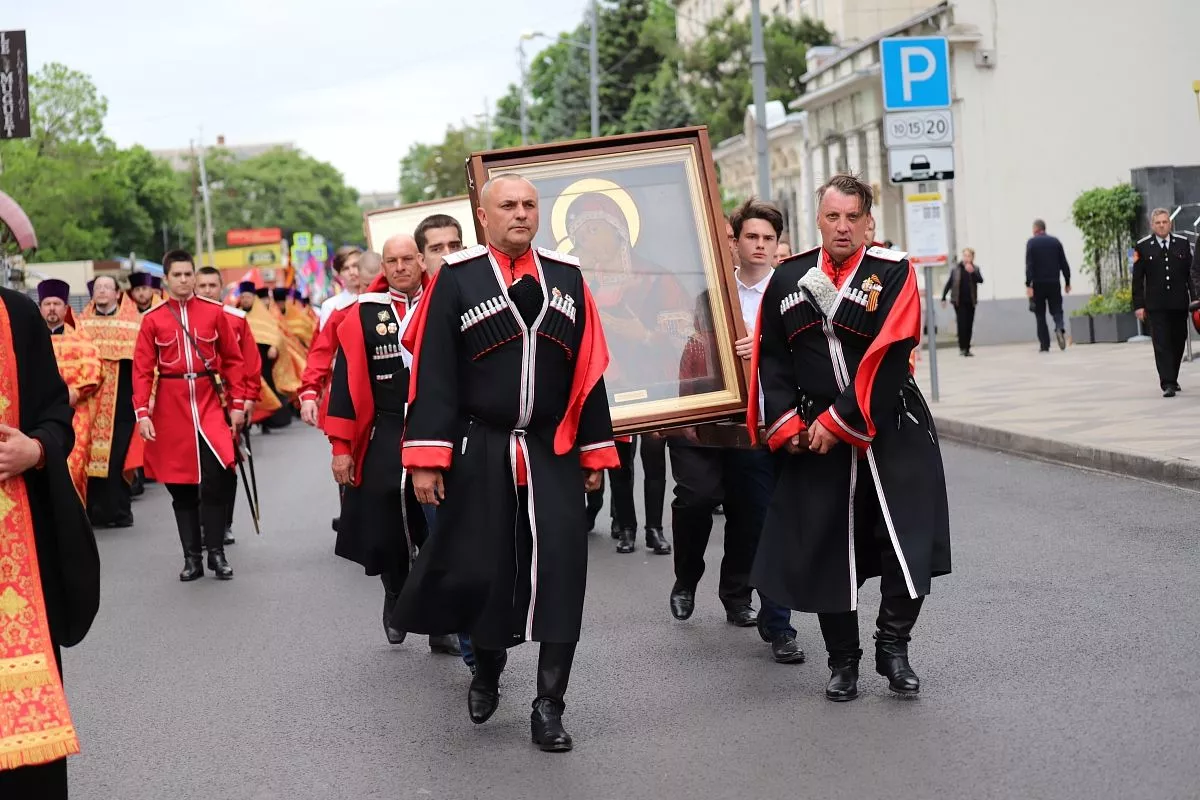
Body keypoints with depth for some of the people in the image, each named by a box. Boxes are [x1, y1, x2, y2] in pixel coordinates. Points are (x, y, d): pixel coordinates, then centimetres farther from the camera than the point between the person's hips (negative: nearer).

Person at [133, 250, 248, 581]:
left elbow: (233, 360, 6)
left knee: (215, 477, -10)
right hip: (171, 407, 0)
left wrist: (238, 403, 1)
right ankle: (192, 558, 13)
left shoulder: (214, 312, 3)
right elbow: (143, 369, -1)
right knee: (180, 484, 5)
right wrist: (142, 413, -10)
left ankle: (217, 554, 3)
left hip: (209, 402, 0)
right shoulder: (152, 319, 2)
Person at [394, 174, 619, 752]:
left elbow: (588, 370, 8)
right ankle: (487, 665, 35)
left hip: (553, 456, 2)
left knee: (559, 570, -5)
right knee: (477, 569, 4)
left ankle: (549, 707, 4)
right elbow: (433, 373, -6)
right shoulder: (456, 278, -3)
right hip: (479, 455, -2)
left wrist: (595, 451, 7)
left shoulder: (567, 277, 7)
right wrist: (427, 457, -11)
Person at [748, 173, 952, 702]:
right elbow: (772, 359, 8)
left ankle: (893, 647, 12)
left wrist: (839, 421, -16)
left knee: (910, 545, -9)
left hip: (891, 434, -2)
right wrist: (788, 424, -4)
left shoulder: (893, 272, -7)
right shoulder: (789, 280, 5)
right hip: (816, 440, 3)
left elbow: (887, 358, -15)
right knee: (825, 551, 4)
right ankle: (842, 663, 19)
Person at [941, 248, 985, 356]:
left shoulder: (975, 269, 4)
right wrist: (943, 298, 2)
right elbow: (949, 283, 4)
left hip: (970, 301, 2)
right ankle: (962, 347, -5)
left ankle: (967, 348, 11)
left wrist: (972, 272, -25)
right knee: (962, 324, -10)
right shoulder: (956, 269, 0)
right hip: (959, 301, -2)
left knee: (969, 325, 4)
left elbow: (980, 280, -10)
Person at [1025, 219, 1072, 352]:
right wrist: (1067, 282, 12)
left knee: (1040, 315, 5)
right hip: (1054, 283, 2)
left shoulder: (1031, 242, -2)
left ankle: (1044, 345, 1)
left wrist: (1028, 285, -14)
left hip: (1038, 283, -2)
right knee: (1056, 310, 8)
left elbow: (1029, 265, -11)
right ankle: (1060, 328, -25)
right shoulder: (1055, 241, 8)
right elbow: (1064, 264, 6)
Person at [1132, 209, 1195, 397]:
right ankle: (1168, 384, -11)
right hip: (1156, 306, -2)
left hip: (1179, 303, 3)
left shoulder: (1182, 244, 7)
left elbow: (1191, 273, 9)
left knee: (1178, 343, 10)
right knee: (1162, 345, -8)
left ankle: (1172, 379, 28)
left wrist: (1195, 297, 2)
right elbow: (1137, 279, 1)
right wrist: (1138, 305, -4)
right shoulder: (1142, 247, 1)